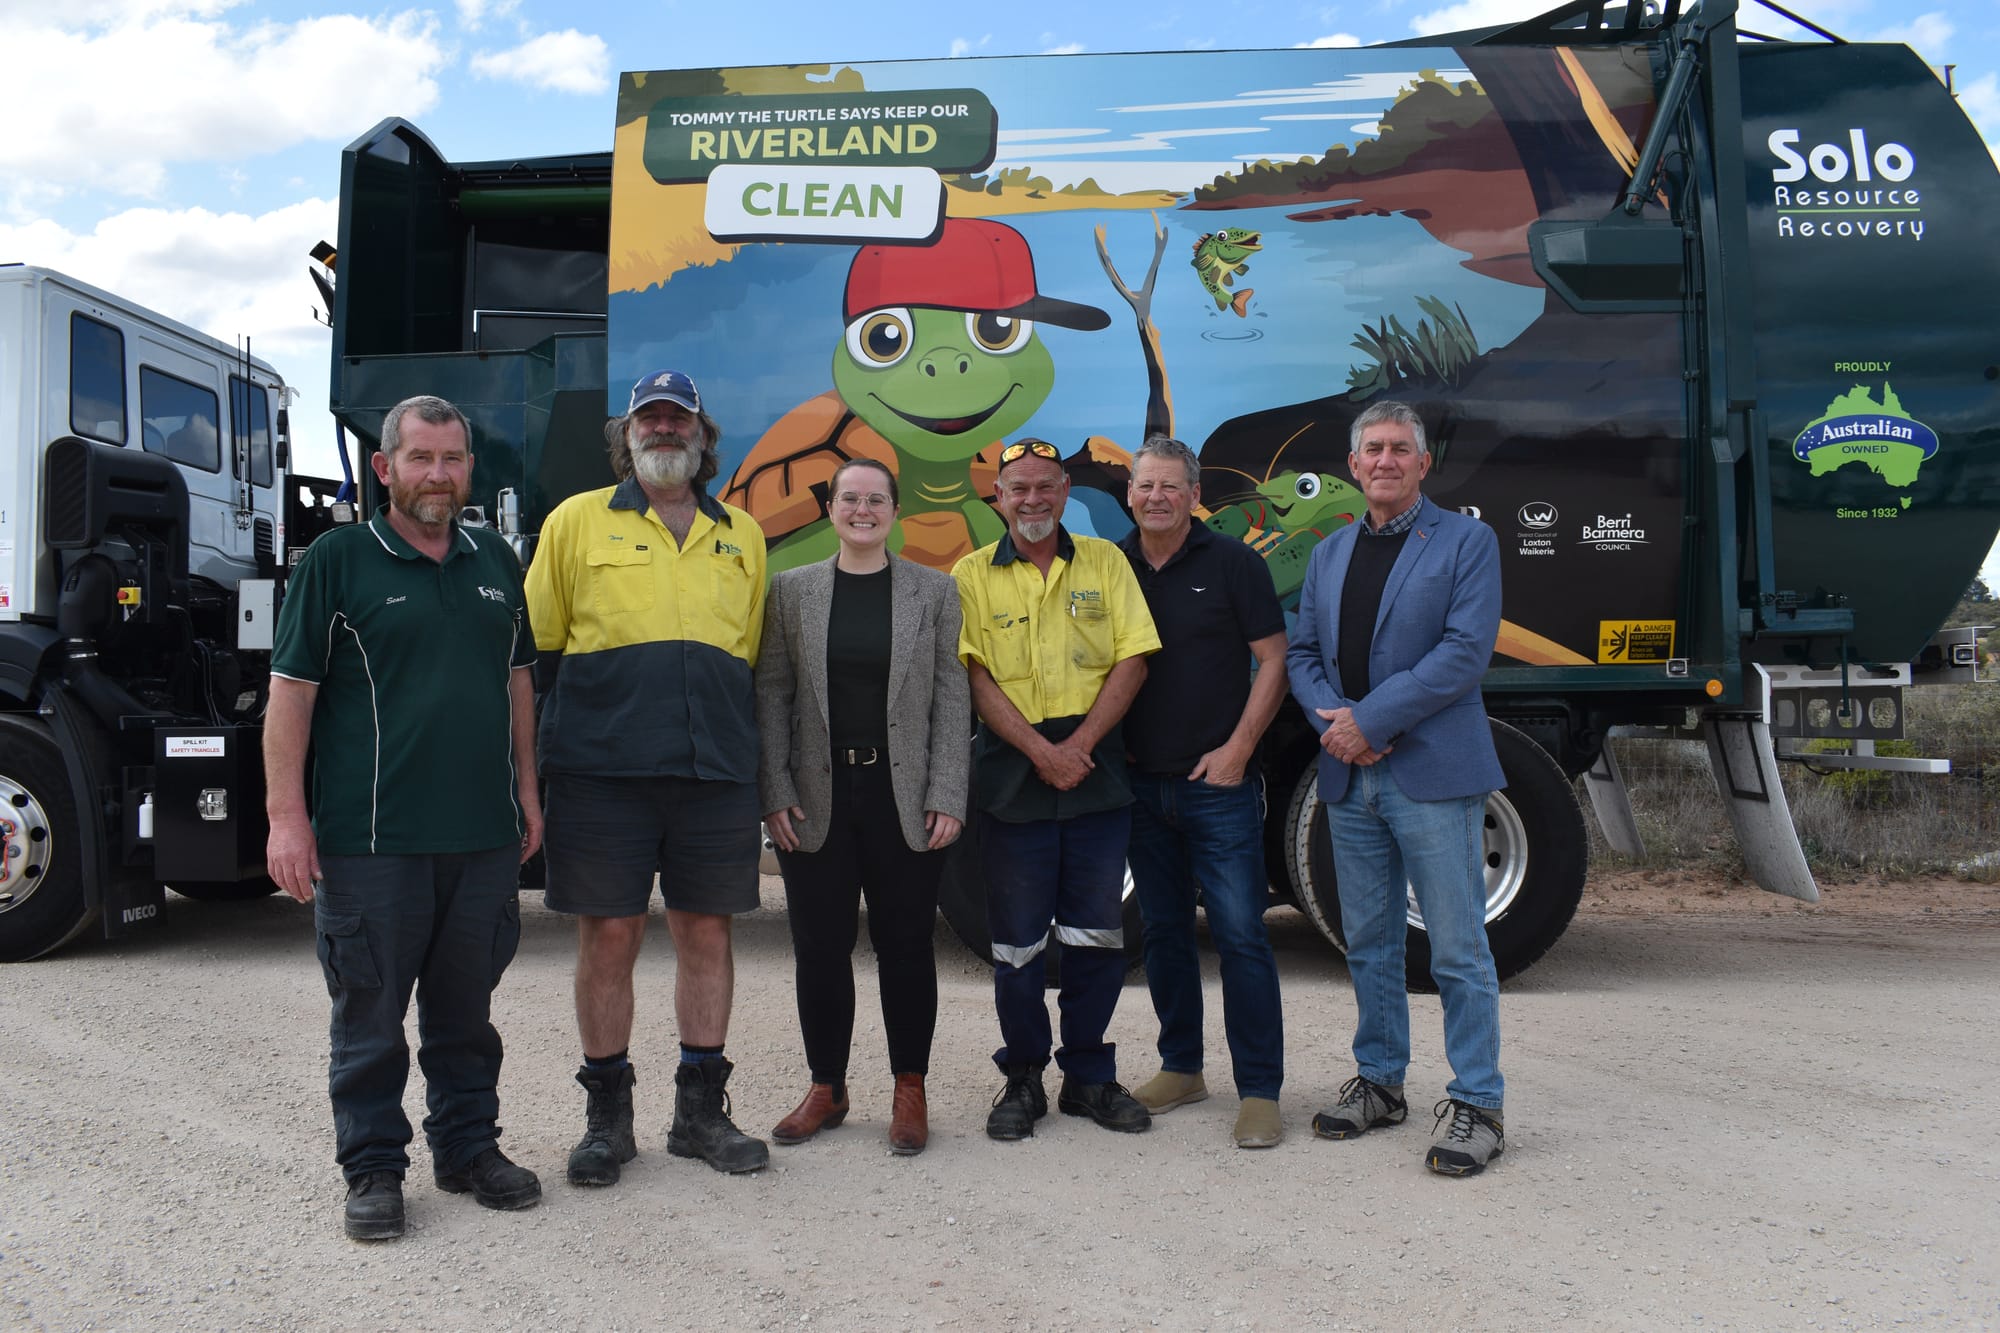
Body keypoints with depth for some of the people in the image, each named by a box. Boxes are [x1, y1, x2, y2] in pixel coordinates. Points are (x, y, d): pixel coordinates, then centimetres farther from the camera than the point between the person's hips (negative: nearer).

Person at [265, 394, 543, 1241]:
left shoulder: (496, 563, 12)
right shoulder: (338, 559, -3)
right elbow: (291, 689, -5)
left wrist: (526, 791, 14)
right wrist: (286, 815, -11)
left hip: (484, 834, 4)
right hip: (371, 838, -4)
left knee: (466, 1006, 14)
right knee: (370, 1011, 6)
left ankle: (468, 1145, 28)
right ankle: (372, 1169, 19)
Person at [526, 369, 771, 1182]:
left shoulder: (741, 536, 16)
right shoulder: (577, 521, 8)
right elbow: (537, 645, 9)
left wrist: (755, 762, 14)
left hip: (715, 771, 3)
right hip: (601, 770, -2)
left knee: (706, 932, 7)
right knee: (608, 935, 2)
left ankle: (701, 1111, 20)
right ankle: (607, 1116, 17)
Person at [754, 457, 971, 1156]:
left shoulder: (935, 590, 4)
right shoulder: (792, 589, 6)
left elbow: (951, 698, 1)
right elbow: (772, 694, 5)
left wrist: (947, 797, -6)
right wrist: (776, 792, -3)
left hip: (904, 797, -1)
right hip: (818, 798, 1)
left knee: (905, 945, 6)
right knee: (820, 948, 7)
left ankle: (910, 1091, 20)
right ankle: (826, 1089, 23)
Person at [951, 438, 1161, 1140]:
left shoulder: (1104, 562, 8)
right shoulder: (974, 575, 4)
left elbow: (1132, 661, 1)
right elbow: (978, 679, -4)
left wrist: (1079, 745, -10)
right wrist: (1041, 751, -14)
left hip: (1096, 771, 2)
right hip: (1011, 774, -1)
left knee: (1098, 934, 6)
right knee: (1016, 941, 4)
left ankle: (1089, 1075, 21)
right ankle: (1022, 1078, 19)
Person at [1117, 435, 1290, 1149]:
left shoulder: (1232, 562, -2)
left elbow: (1272, 660, -4)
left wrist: (1237, 749, -11)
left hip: (1219, 783, -4)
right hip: (1141, 784, 4)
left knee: (1240, 934, -4)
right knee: (1163, 930, 12)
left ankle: (1259, 1091, 4)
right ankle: (1181, 1068, 26)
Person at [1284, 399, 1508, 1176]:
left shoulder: (1467, 541, -1)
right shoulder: (1329, 554, 16)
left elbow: (1465, 651, -12)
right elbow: (1301, 653, 13)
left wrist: (1370, 720, -16)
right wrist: (1331, 722, -7)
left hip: (1432, 773, -5)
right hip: (1350, 777, 6)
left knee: (1458, 950, -2)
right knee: (1369, 944, 13)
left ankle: (1476, 1105, 9)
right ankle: (1379, 1082, 26)